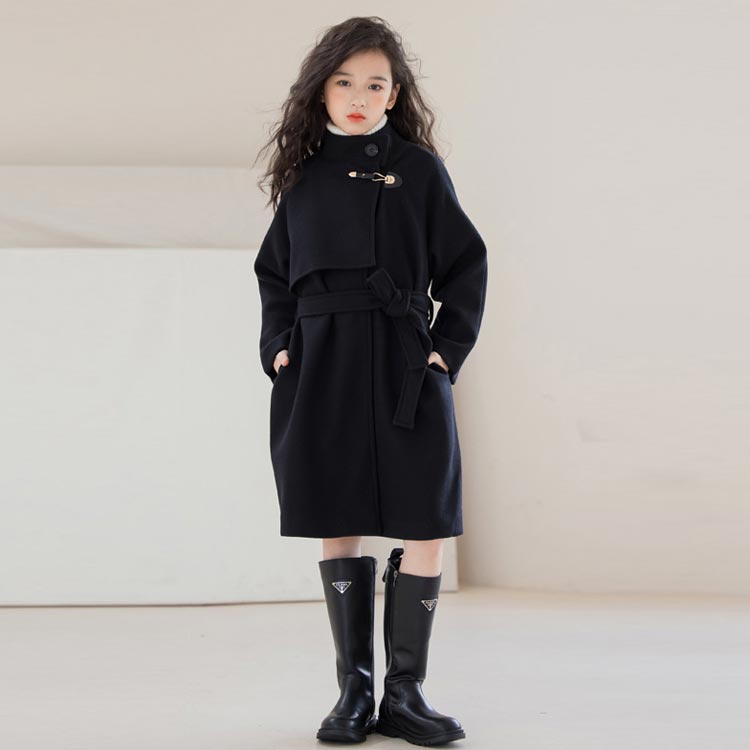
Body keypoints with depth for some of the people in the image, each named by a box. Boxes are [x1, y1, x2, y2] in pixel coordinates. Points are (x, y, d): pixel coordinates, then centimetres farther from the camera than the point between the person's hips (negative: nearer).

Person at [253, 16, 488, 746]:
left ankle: (404, 691, 7)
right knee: (337, 529, 5)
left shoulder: (419, 169, 5)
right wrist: (277, 347, 3)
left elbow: (465, 265, 5)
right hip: (320, 368, 2)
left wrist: (449, 348, -5)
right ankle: (354, 689, 15)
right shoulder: (304, 175, 11)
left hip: (405, 368, -2)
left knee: (427, 526, -4)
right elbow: (274, 273, 16)